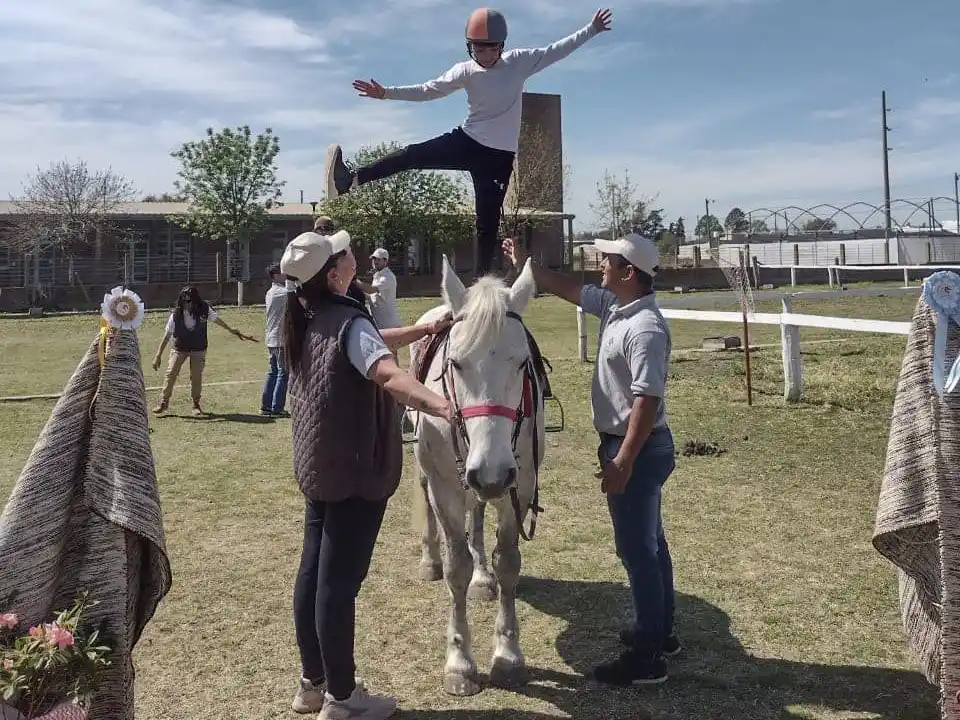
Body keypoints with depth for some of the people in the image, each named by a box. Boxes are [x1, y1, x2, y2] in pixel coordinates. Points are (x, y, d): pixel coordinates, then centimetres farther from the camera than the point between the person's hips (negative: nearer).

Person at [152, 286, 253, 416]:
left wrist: (233, 331, 12)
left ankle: (196, 404, 17)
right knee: (170, 373, -5)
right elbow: (167, 335, -16)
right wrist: (158, 355, -19)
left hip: (198, 349, 1)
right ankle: (163, 402, 9)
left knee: (196, 376, -1)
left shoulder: (204, 309, -16)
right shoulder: (177, 313, -19)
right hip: (179, 348, 0)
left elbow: (217, 320, 2)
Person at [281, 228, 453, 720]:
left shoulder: (308, 321, 8)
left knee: (313, 572, 16)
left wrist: (425, 329, 13)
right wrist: (439, 404, -56)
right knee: (339, 581, 0)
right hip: (354, 474, -9)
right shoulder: (349, 323, -20)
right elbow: (388, 373, -40)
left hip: (316, 468, 9)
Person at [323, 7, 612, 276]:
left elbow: (555, 51, 3)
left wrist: (591, 30, 3)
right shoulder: (465, 71, -3)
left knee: (488, 223, 1)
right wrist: (386, 93, -16)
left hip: (500, 155, 0)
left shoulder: (520, 61, -3)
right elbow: (428, 90, -7)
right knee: (413, 155, -21)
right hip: (467, 141, 1)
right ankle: (350, 179, -25)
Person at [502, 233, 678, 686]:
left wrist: (622, 461, -29)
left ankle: (647, 657, 9)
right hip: (633, 446, 10)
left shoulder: (645, 328, -24)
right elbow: (565, 289, 18)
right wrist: (523, 264, 16)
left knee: (636, 547, -2)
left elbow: (647, 400, -28)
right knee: (648, 541, 19)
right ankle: (660, 631, 35)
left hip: (638, 448, -10)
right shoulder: (614, 306, 6)